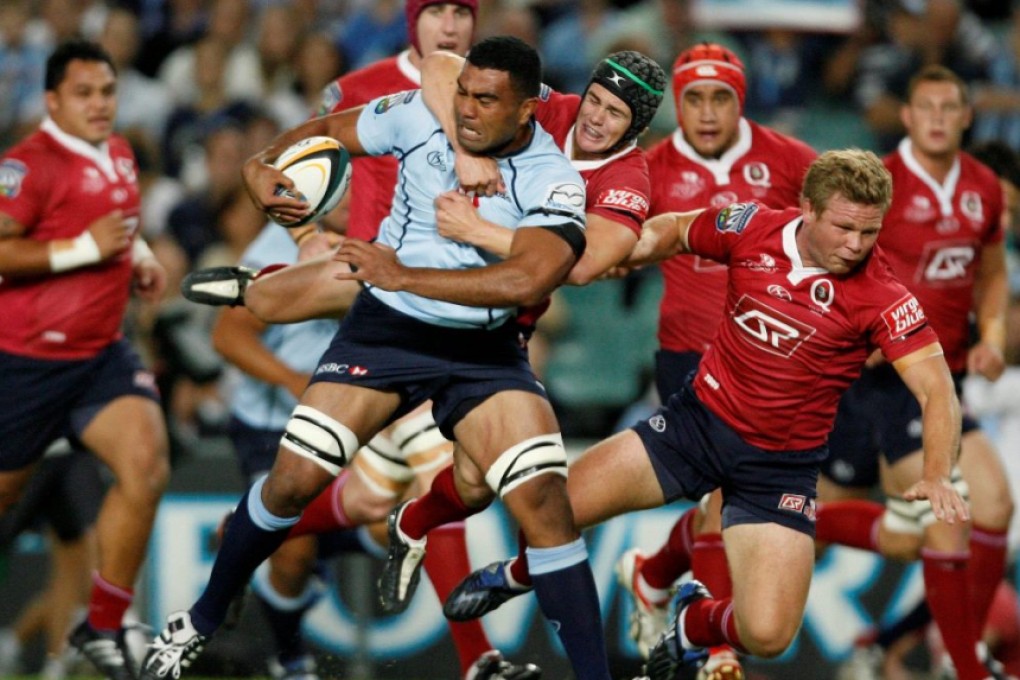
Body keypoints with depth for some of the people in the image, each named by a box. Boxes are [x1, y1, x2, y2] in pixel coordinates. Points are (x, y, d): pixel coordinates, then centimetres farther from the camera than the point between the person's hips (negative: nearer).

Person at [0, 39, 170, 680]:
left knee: (147, 468, -16)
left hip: (104, 351, 6)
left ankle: (104, 628, -5)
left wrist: (139, 254, 12)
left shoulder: (119, 154, 11)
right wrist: (86, 248, -23)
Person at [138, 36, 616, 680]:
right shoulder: (421, 115, -9)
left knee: (544, 499, -18)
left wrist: (405, 276, -32)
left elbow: (529, 279, -34)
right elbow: (328, 130, 9)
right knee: (293, 481, -5)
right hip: (385, 329, 2)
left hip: (483, 349, -1)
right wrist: (262, 163, -10)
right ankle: (201, 620, 18)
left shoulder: (554, 182, -17)